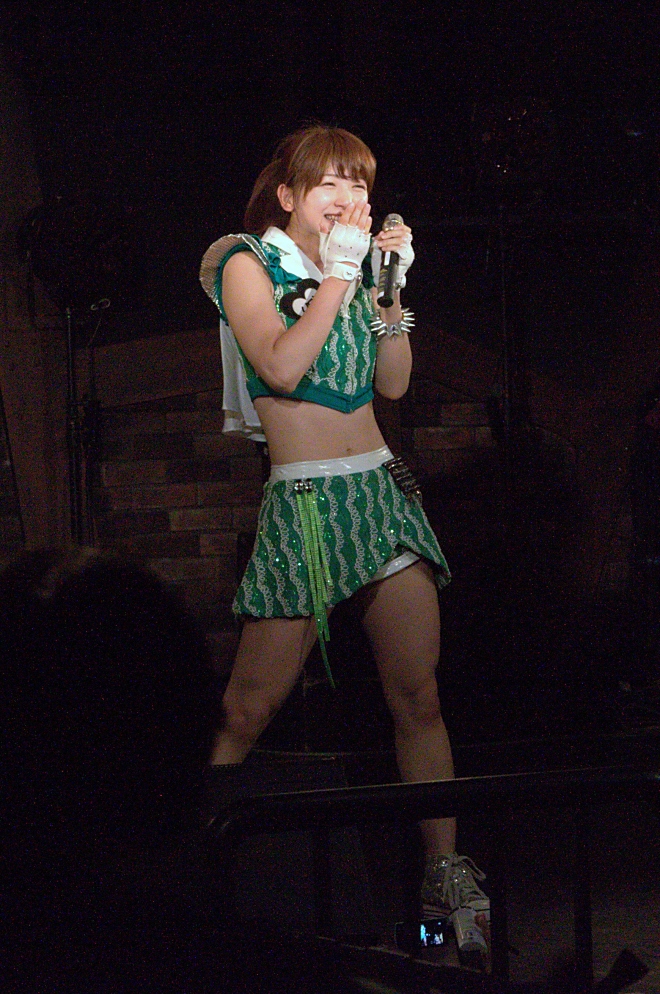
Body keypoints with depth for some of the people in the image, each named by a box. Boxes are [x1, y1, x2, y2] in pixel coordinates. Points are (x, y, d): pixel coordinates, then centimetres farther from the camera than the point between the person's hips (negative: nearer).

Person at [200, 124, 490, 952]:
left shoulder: (354, 266, 16)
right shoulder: (249, 265, -1)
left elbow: (392, 383, 13)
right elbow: (281, 367, -17)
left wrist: (392, 287, 2)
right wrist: (338, 280, -13)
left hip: (381, 489, 5)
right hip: (301, 502, -5)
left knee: (418, 696, 0)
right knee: (248, 710, -8)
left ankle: (444, 870, 3)